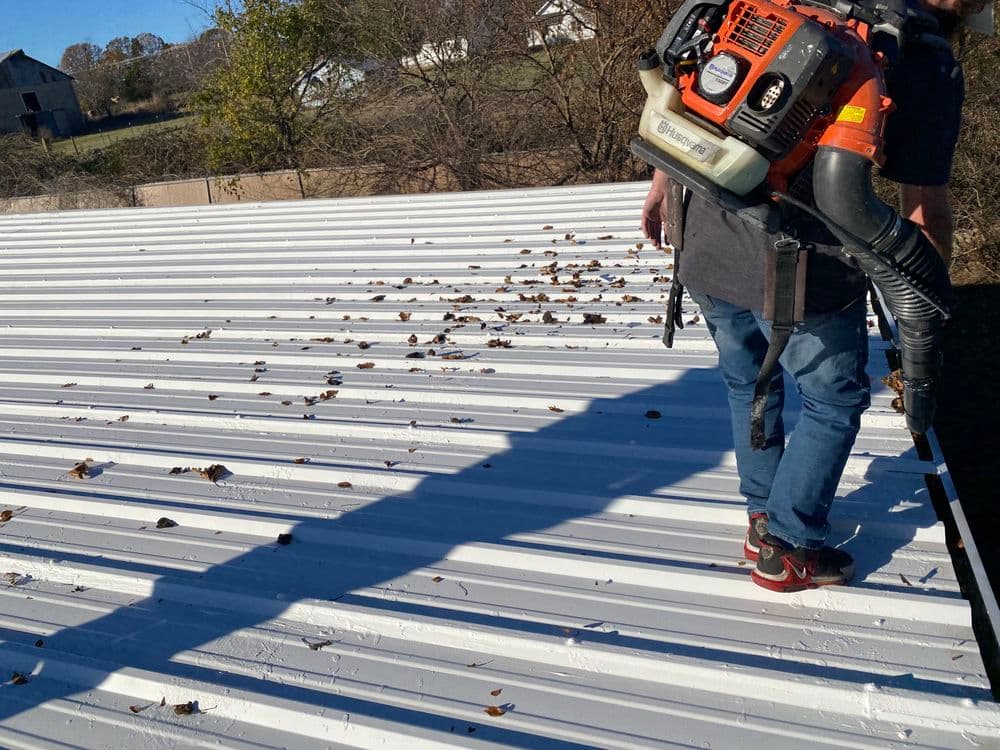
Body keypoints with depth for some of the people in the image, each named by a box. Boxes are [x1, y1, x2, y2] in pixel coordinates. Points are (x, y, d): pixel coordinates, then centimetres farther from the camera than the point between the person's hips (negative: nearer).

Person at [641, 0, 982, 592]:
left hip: (709, 248, 6)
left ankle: (762, 518, 41)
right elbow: (926, 211, -3)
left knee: (748, 385, 26)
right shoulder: (932, 67, -5)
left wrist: (663, 184, 21)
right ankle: (787, 550, 25)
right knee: (834, 403, 18)